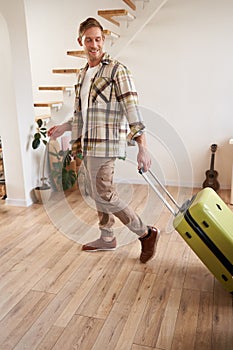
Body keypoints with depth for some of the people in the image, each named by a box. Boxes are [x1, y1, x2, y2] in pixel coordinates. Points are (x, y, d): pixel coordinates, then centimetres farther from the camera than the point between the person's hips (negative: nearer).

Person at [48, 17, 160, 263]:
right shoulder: (82, 74, 17)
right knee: (97, 193, 13)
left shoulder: (117, 70, -7)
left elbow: (132, 109, -16)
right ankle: (107, 239, 29)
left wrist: (142, 147, -24)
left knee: (102, 194, -12)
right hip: (87, 144, 8)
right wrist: (64, 127, 26)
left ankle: (146, 234, 2)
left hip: (105, 143, -8)